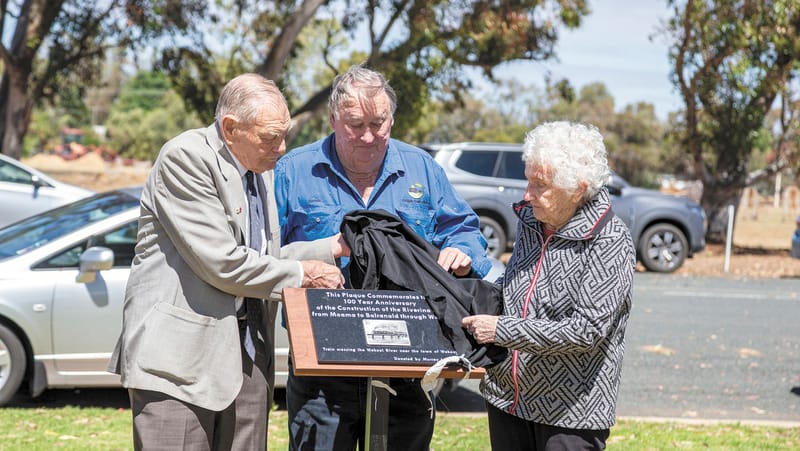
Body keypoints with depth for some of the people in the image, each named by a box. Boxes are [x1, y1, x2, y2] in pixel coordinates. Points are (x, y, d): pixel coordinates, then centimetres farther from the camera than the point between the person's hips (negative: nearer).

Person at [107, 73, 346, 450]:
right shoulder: (186, 157, -12)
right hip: (180, 351, -8)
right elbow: (221, 263, -18)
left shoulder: (259, 170, 16)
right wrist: (301, 274, -8)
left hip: (246, 356, 8)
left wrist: (332, 248, 10)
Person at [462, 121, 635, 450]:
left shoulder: (609, 243, -16)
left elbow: (587, 330, -22)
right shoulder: (530, 219, 6)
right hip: (507, 397, 7)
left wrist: (501, 330, -20)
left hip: (571, 410, -7)